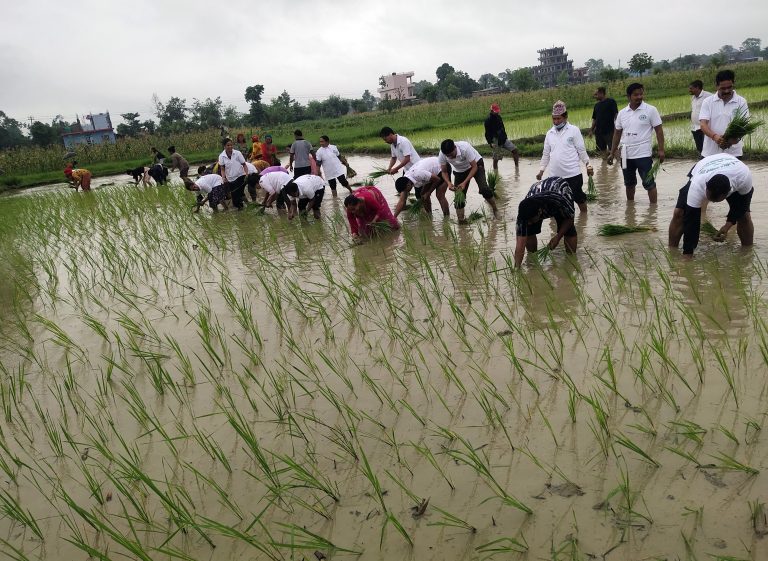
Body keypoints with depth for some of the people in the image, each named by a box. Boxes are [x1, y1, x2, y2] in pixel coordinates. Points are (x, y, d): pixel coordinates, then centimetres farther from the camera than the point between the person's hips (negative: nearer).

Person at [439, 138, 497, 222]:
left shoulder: (465, 148, -38)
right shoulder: (442, 155, -27)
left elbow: (474, 167, -28)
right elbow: (444, 171, -10)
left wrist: (465, 182, -36)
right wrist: (448, 183, -30)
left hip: (476, 164, -3)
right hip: (459, 171, 4)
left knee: (484, 189, -22)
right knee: (459, 196, -7)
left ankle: (495, 210, -2)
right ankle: (460, 221, 1)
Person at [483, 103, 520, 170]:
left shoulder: (499, 117, 10)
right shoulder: (488, 120, -11)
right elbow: (487, 133, -14)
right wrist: (490, 143, -22)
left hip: (503, 139, 7)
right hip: (496, 141, -7)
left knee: (515, 150, -3)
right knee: (496, 158, -2)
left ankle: (517, 169, 5)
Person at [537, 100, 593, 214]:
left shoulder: (574, 130, -1)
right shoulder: (550, 133, 10)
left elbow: (581, 150, 0)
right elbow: (546, 154, 16)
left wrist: (588, 164, -8)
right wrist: (541, 170, 11)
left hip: (573, 173, -3)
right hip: (555, 175, 3)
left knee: (579, 198, 8)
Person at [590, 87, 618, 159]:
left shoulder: (611, 101, -4)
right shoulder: (596, 105, 14)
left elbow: (616, 115, -9)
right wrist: (592, 129, 12)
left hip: (609, 130, -6)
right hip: (599, 131, 7)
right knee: (602, 148, 12)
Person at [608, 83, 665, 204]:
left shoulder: (650, 110, -5)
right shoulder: (622, 113, 6)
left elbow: (659, 130, -4)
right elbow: (617, 134, 12)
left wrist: (661, 150, -11)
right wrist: (612, 153, 11)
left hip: (643, 154, -4)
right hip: (626, 155, 4)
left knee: (649, 183, -2)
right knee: (629, 183, 16)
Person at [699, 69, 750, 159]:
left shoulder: (741, 102, 2)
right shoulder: (708, 102, 3)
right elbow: (703, 124, -6)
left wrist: (734, 139, -27)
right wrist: (714, 136, -27)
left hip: (733, 152, -1)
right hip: (711, 152, 1)